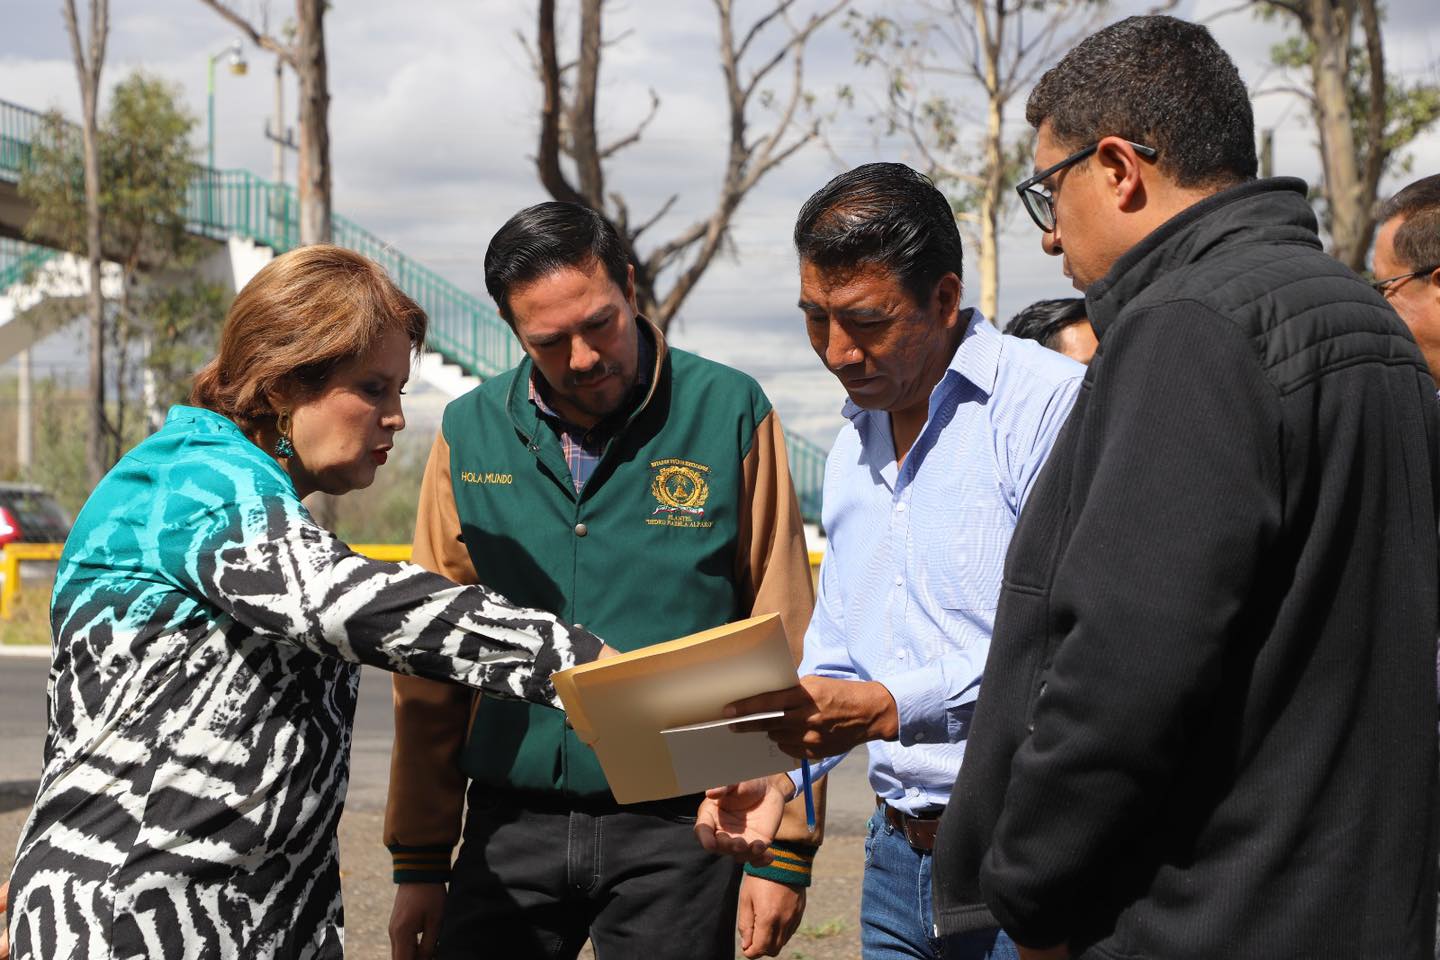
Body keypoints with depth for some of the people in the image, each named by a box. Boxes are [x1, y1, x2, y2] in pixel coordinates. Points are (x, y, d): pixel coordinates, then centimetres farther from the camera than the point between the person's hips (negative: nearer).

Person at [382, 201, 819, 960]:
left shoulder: (731, 414, -3)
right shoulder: (469, 433, 5)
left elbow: (783, 645, -2)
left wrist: (783, 849, -4)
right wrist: (419, 863, 7)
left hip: (675, 823, -2)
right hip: (512, 822, 2)